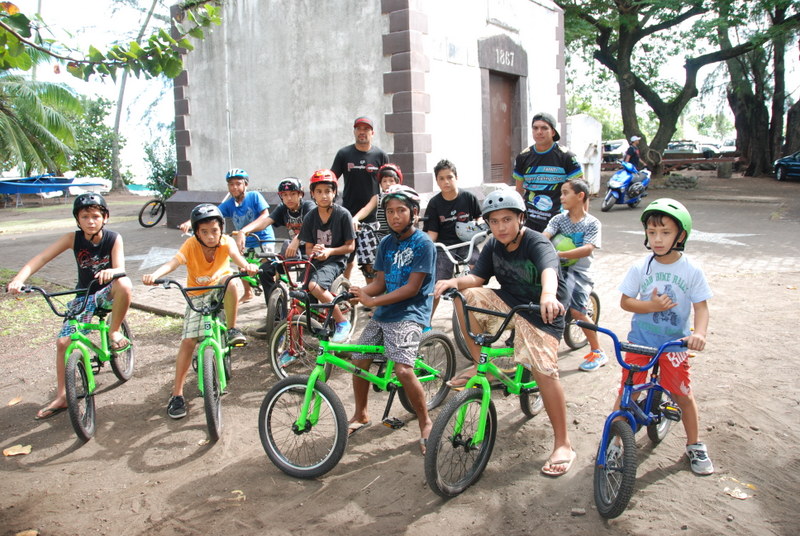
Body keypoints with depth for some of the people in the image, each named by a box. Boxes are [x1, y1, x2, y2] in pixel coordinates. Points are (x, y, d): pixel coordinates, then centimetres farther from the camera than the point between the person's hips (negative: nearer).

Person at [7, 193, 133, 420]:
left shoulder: (114, 238, -16)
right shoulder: (73, 239, -12)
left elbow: (120, 269, -26)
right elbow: (40, 258, -19)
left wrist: (110, 272, -51)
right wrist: (18, 279, -36)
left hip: (107, 292, -2)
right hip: (84, 296, 3)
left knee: (124, 284, -39)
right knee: (63, 342, -6)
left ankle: (114, 332, -16)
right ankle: (61, 396, 10)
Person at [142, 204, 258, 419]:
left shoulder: (226, 241, -18)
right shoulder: (191, 244, -20)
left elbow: (235, 255, -39)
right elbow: (174, 262, -37)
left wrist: (247, 266, -63)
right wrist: (154, 275, -58)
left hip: (221, 289, 0)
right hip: (197, 296, 0)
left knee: (233, 283, -36)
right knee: (188, 341, -10)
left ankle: (232, 329, -16)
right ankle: (177, 394, 2)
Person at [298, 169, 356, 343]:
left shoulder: (343, 215, -8)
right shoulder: (310, 217, 4)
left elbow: (350, 246, -5)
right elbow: (308, 248, 7)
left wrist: (329, 251, -19)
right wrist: (314, 251, -16)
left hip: (335, 261, -5)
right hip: (316, 261, 5)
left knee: (314, 285, -31)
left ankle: (343, 323, -15)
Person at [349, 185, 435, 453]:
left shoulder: (423, 244, -11)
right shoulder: (386, 244, 10)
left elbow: (412, 287, -16)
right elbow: (380, 282, 8)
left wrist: (372, 300, -19)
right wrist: (357, 293, -13)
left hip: (409, 313, -7)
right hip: (382, 313, 7)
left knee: (403, 369, -20)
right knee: (359, 361, 7)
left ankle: (425, 421, 2)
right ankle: (361, 414, 29)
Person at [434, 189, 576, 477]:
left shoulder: (538, 244, -23)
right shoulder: (493, 245, -2)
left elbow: (548, 270, -43)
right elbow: (477, 278, -5)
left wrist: (548, 295, -67)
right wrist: (454, 281, -27)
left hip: (541, 312, -6)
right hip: (508, 302, 6)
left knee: (544, 369, -20)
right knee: (466, 297, -16)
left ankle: (563, 444, -4)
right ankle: (480, 365, -2)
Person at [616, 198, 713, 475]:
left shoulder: (692, 271, -9)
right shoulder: (641, 267, -8)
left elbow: (701, 306, -9)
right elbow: (625, 301, -3)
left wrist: (699, 333, -28)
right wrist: (651, 306, -21)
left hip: (675, 341, 0)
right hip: (640, 339, 0)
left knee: (683, 395, 9)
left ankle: (695, 445, 31)